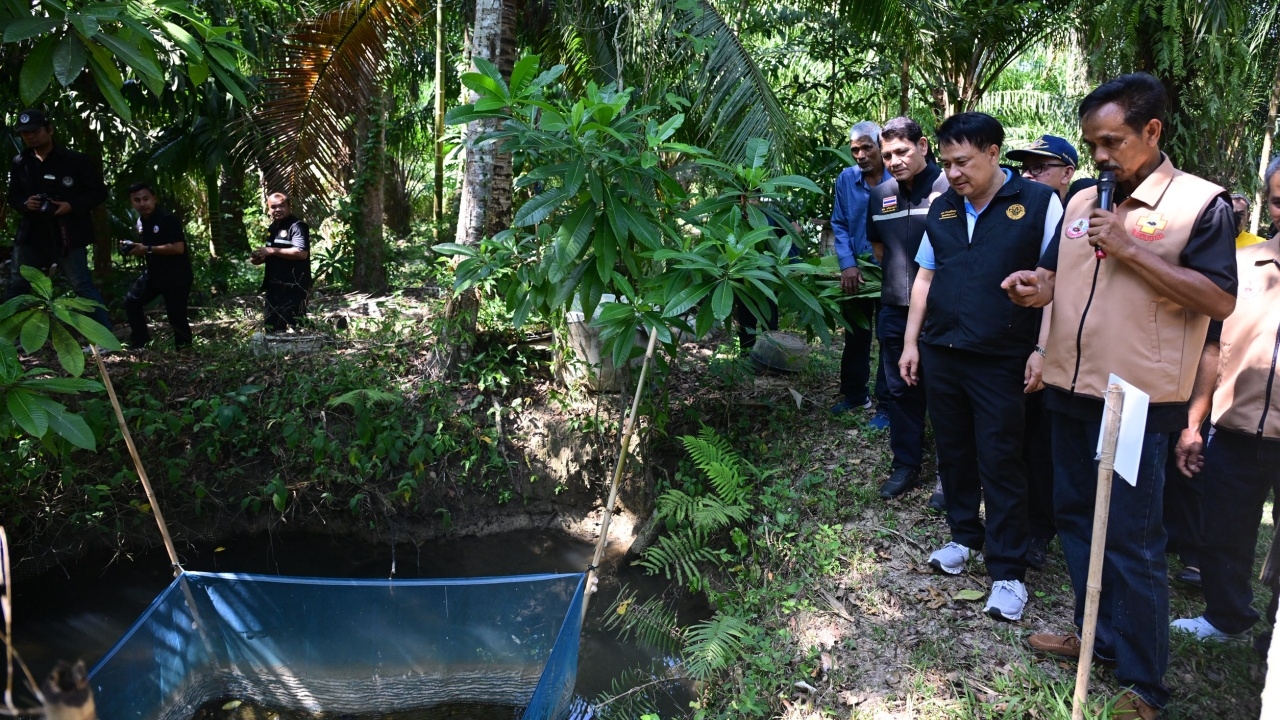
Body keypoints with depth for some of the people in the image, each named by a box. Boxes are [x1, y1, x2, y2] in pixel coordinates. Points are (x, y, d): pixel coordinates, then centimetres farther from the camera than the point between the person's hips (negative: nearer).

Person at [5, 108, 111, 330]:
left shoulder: (75, 160, -6)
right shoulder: (20, 163, 8)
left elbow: (99, 192, -3)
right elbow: (13, 197, 17)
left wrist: (72, 206, -17)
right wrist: (25, 204, -7)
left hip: (67, 236, -5)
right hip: (32, 235, 5)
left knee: (83, 286, -8)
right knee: (16, 287, 13)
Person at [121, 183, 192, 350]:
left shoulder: (167, 219, -18)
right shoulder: (140, 223, 9)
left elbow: (178, 248, -27)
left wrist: (147, 249, -24)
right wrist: (134, 249, -1)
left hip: (176, 276, -9)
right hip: (154, 273, 9)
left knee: (176, 316, -7)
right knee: (131, 302, 10)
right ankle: (140, 342, 23)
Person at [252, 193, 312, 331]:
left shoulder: (297, 226, -12)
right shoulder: (273, 228, 17)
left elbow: (301, 253, -26)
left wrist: (272, 251, -22)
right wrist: (260, 259, 9)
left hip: (294, 287, -10)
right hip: (274, 286, 10)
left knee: (293, 329, -9)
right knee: (272, 327, 15)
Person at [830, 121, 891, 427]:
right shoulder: (846, 180, 0)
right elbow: (839, 225, 2)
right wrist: (847, 264, -9)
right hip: (855, 271, 4)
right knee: (855, 335, 16)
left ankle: (885, 405, 15)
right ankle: (854, 393, 33)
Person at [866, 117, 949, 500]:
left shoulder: (949, 188, -13)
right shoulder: (880, 195, 7)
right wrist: (898, 274, 13)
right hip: (895, 310, 6)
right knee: (901, 389, 14)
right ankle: (905, 465, 26)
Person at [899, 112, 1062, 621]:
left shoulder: (1038, 204, -6)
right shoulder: (941, 211, 9)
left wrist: (1043, 349, -13)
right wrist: (911, 342, 11)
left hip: (1001, 362, -5)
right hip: (940, 354, 5)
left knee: (1000, 464, 0)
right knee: (953, 453, 15)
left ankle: (1008, 572, 12)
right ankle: (964, 536, 34)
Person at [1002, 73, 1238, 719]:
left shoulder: (1200, 202, -9)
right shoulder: (1081, 201, 11)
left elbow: (1220, 300, -16)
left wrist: (1129, 251, -20)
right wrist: (1037, 285, -5)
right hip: (1070, 389, 7)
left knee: (1131, 541, 0)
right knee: (1076, 518, 17)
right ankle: (1098, 634, 35)